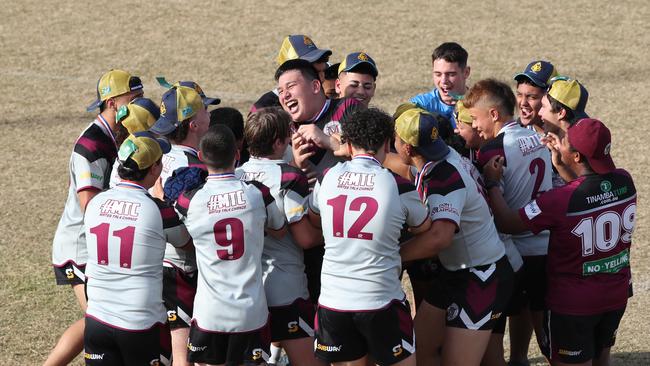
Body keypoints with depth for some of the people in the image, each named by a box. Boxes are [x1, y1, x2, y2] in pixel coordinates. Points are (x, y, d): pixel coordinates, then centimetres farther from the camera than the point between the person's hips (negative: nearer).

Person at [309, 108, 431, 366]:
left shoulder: (327, 178, 1)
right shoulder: (398, 186, -8)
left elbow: (313, 219, 20)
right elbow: (424, 230, 9)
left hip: (333, 302, 3)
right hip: (381, 303, -3)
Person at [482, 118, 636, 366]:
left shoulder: (560, 201, -28)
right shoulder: (624, 181, -11)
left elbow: (508, 223, -15)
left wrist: (492, 183, -3)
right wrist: (560, 164, 12)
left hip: (573, 304, -6)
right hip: (617, 294, 6)